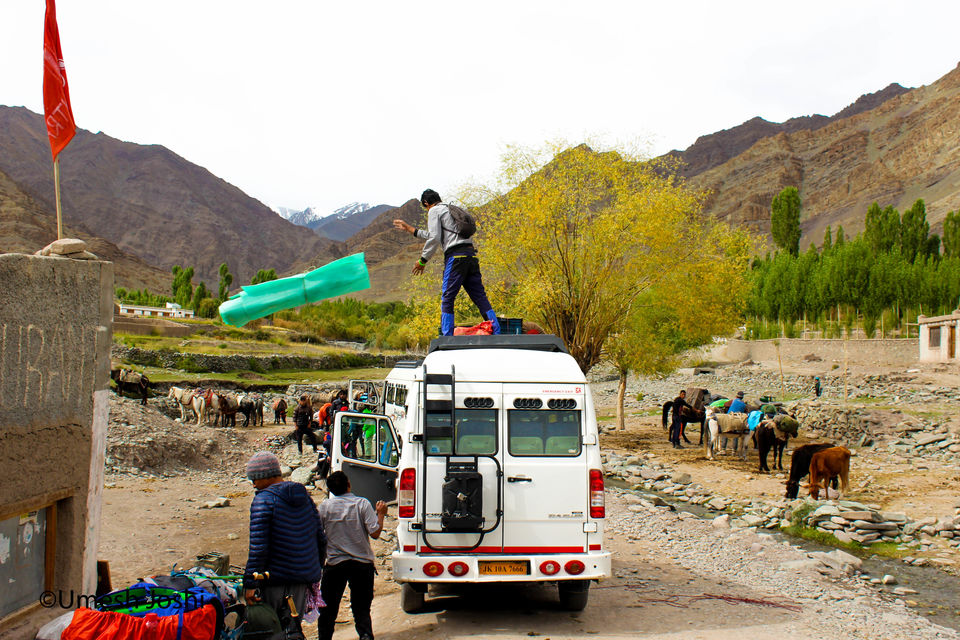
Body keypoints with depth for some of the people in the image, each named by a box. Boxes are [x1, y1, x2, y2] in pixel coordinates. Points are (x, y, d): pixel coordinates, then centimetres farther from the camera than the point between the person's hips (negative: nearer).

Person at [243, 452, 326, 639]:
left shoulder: (263, 499, -11)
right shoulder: (305, 497, 11)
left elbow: (258, 547, -17)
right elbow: (321, 539, 15)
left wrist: (250, 583, -15)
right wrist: (315, 571, 25)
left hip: (274, 579, -6)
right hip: (303, 579, 6)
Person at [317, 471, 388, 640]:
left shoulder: (325, 506, -4)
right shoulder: (362, 504, -8)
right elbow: (375, 533, -10)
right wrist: (380, 513, 5)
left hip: (334, 563, 0)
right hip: (362, 563, 0)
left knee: (328, 607, 13)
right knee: (361, 607, 7)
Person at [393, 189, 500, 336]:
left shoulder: (434, 211, 5)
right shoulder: (450, 210, 31)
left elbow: (434, 239, -7)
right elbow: (434, 236, 37)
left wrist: (422, 260, 0)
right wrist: (409, 228, 44)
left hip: (455, 256, -8)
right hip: (470, 254, 8)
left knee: (447, 298, -4)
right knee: (480, 297, 6)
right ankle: (497, 334, 0)